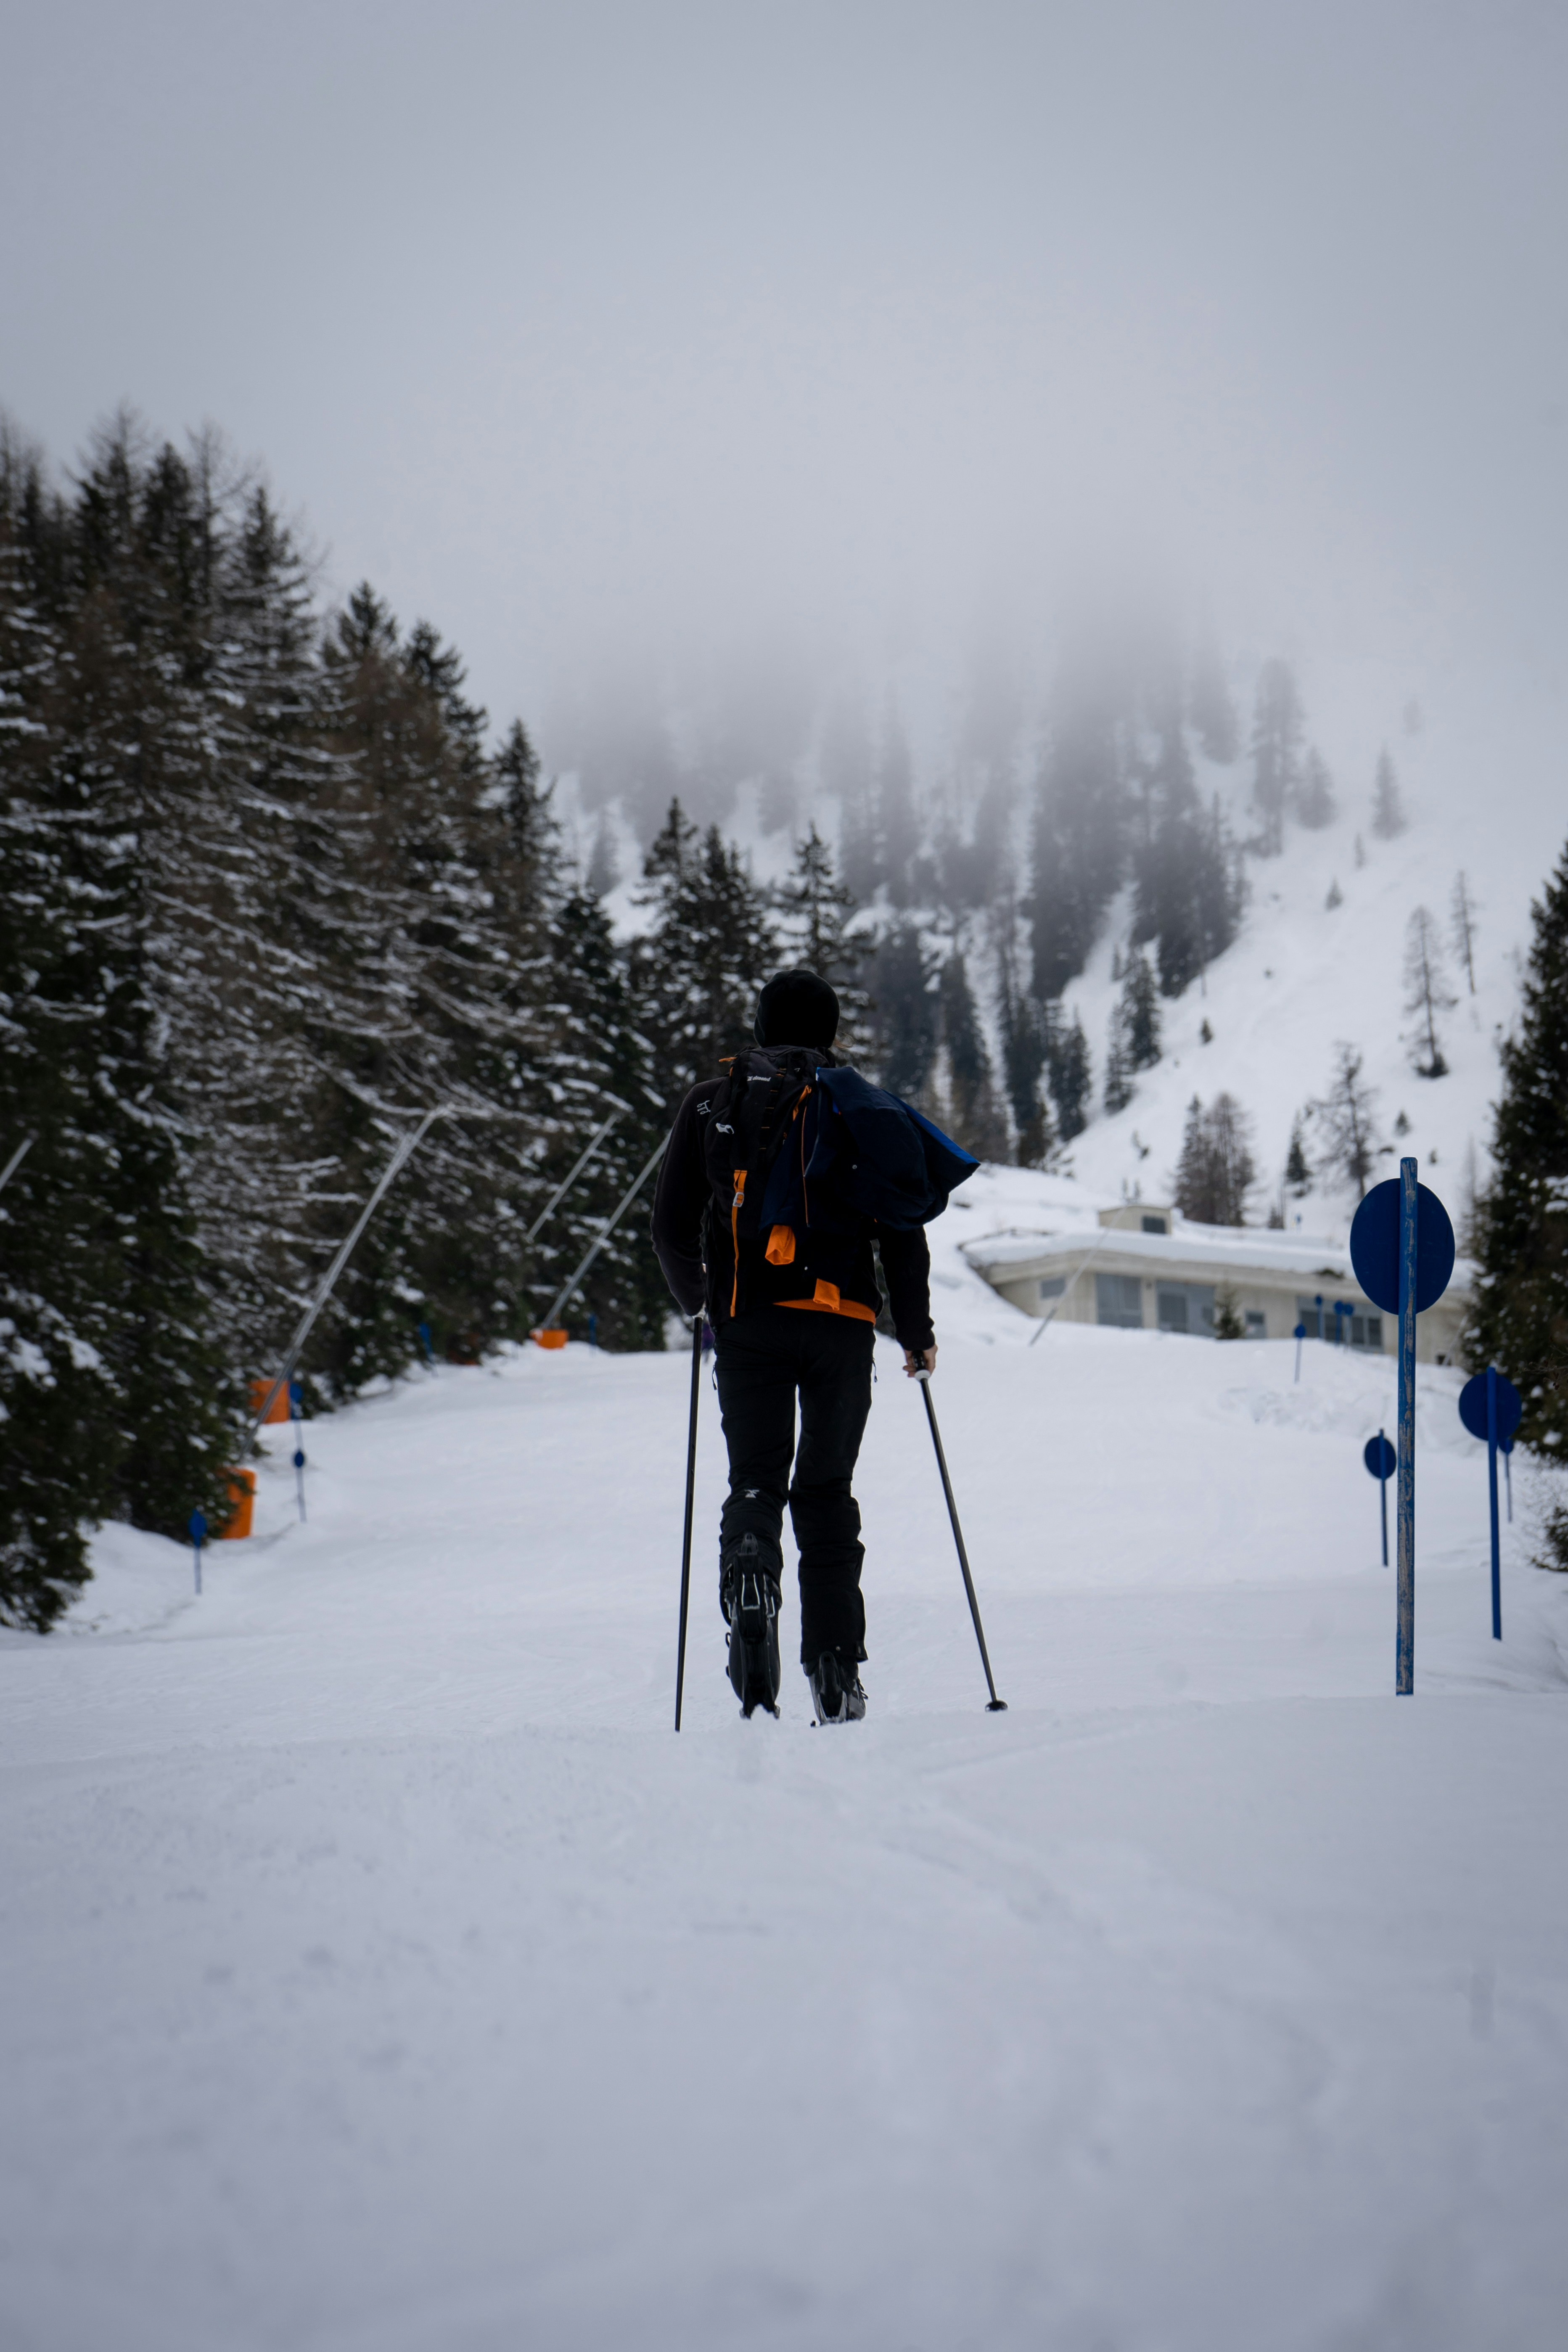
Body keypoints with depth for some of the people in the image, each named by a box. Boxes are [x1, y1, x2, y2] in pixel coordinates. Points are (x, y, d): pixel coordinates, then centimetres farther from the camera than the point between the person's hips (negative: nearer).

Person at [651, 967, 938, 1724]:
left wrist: (694, 1296, 26)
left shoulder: (711, 1105, 8)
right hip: (842, 1323, 1)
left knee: (755, 1483, 7)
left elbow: (671, 1227, 7)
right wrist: (916, 1332, 12)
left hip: (748, 1324, 0)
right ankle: (836, 1677, 5)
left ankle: (750, 1580, -26)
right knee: (827, 1492, 10)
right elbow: (901, 1230, 3)